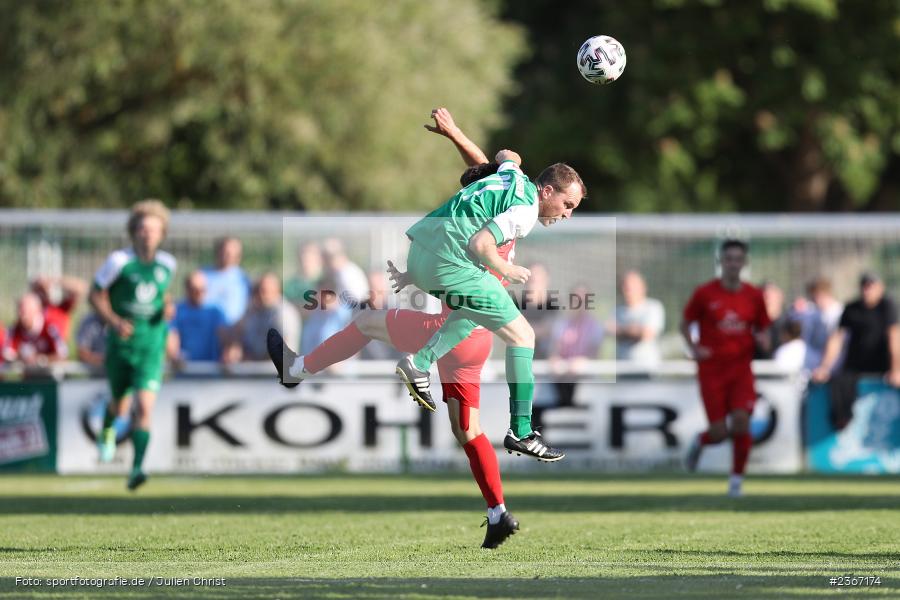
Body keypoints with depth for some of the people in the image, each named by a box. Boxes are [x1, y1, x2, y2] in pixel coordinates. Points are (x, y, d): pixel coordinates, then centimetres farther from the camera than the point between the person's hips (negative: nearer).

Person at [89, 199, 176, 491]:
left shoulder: (167, 264, 0)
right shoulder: (119, 261, -10)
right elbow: (96, 295, -2)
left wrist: (167, 308, -1)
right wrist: (114, 321, -16)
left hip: (151, 347, 0)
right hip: (120, 346, 0)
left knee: (144, 406, -16)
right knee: (119, 402, 18)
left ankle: (137, 468, -18)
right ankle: (107, 430, 54)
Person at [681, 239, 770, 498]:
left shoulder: (754, 296, 3)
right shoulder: (705, 293, -3)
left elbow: (763, 329, 15)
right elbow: (685, 324, 7)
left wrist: (762, 339, -8)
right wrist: (694, 348, -10)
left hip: (741, 369, 2)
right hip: (711, 370, -2)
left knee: (741, 421, -17)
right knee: (719, 433, -7)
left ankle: (737, 478, -2)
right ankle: (700, 441, 31)